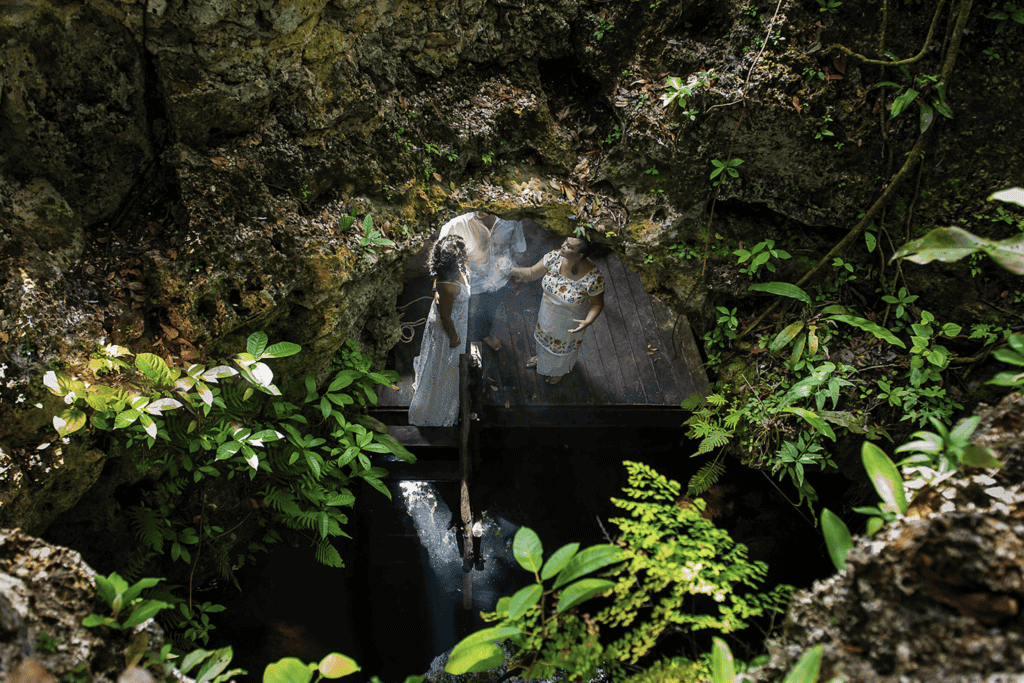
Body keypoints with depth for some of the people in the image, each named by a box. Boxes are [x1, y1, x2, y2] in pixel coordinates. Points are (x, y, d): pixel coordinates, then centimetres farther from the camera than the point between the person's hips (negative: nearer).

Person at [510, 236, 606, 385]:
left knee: (563, 345, 28)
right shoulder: (554, 257, -26)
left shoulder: (593, 278, -38)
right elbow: (531, 273, -15)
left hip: (570, 322, -4)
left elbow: (597, 304, -22)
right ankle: (543, 357, 71)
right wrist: (512, 271, -32)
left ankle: (560, 369, 64)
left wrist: (588, 322, -39)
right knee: (546, 335, 35)